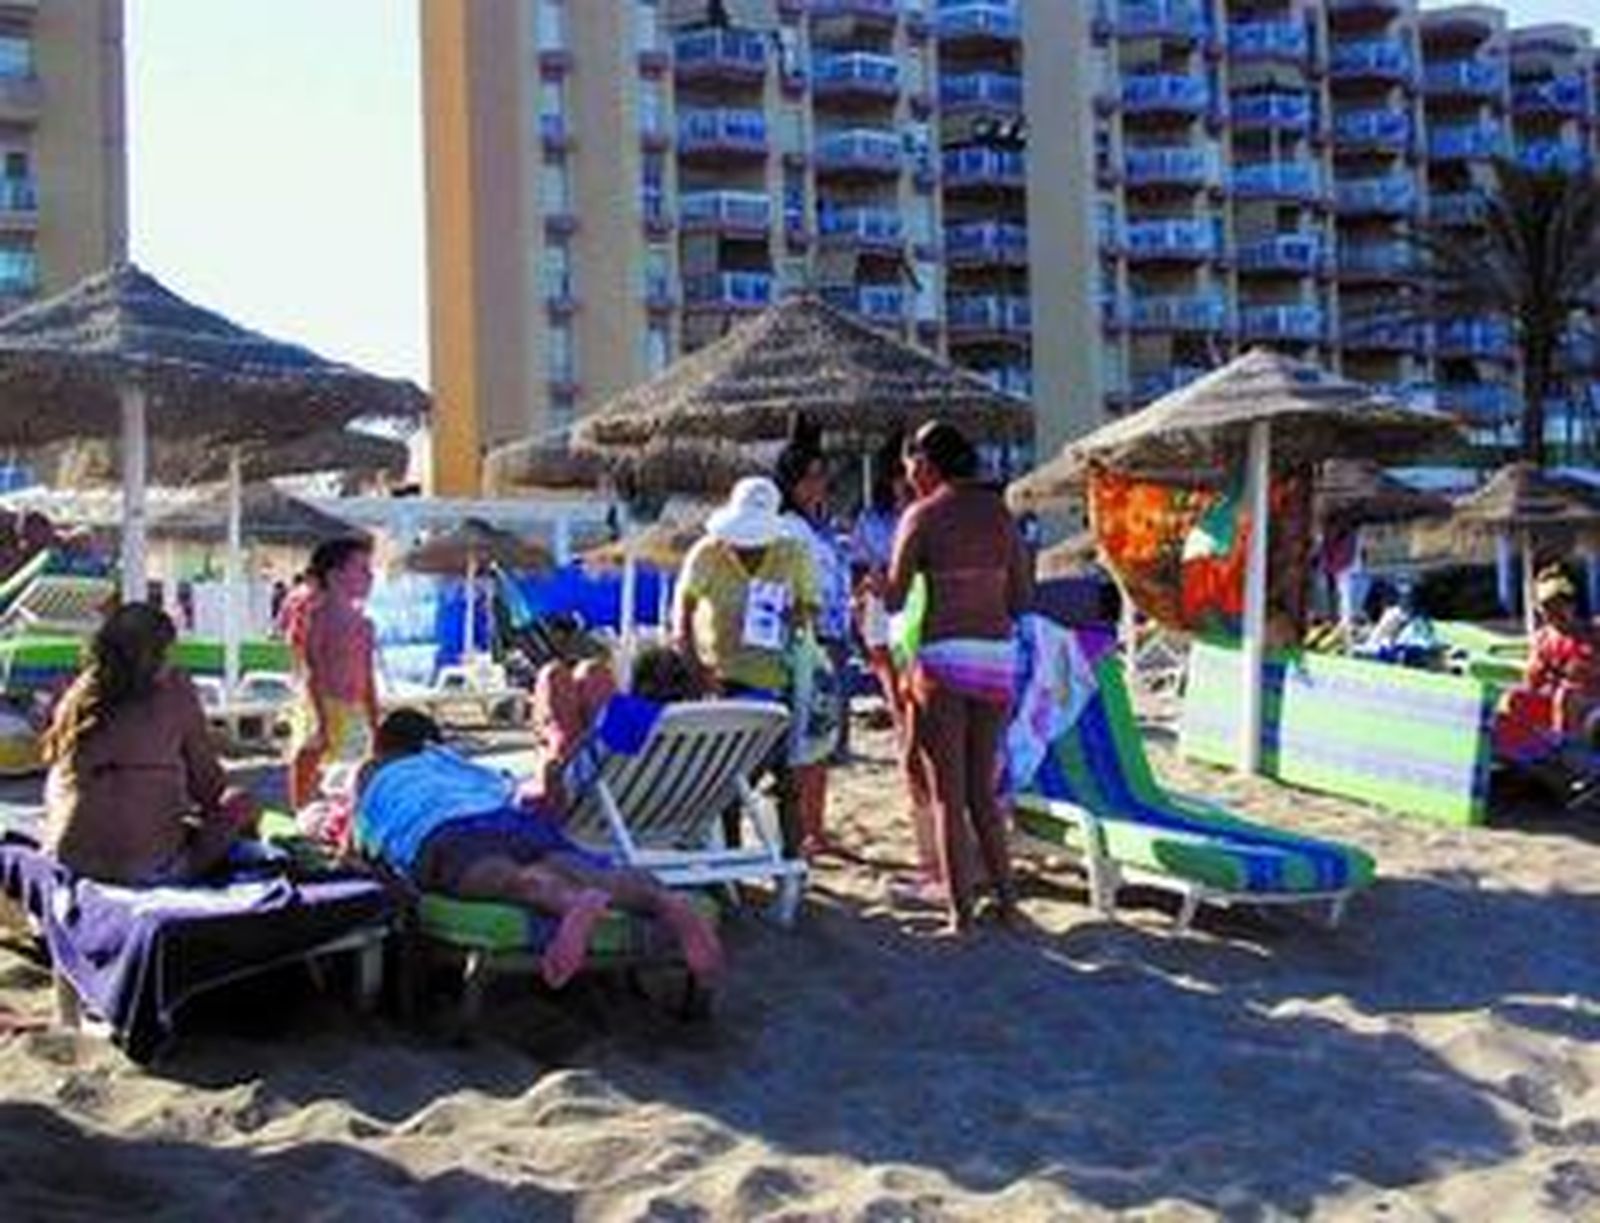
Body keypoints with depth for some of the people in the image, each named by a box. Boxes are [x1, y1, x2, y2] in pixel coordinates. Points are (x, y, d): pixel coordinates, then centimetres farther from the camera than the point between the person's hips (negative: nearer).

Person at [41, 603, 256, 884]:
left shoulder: (77, 697, 8)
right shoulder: (175, 692, -4)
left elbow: (55, 790, 18)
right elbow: (207, 779, 5)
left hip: (70, 857, 6)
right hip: (145, 863, -6)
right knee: (240, 804, 8)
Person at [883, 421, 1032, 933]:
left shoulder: (922, 516, -4)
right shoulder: (1001, 513, 9)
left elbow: (894, 599, -3)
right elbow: (1023, 599, 11)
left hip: (944, 656, -5)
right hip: (998, 657, 5)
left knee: (948, 797, 4)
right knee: (982, 791, 17)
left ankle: (960, 914, 6)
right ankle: (1007, 900, 18)